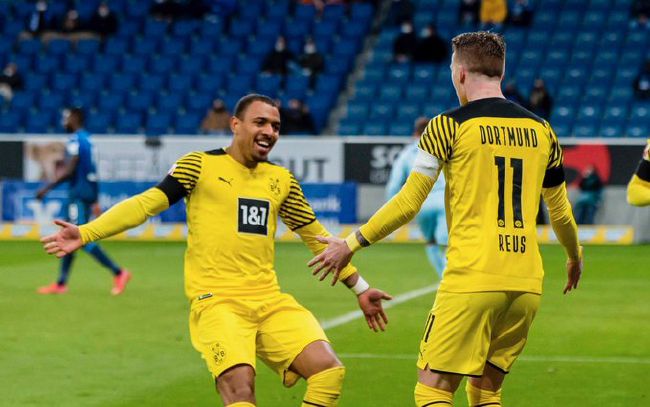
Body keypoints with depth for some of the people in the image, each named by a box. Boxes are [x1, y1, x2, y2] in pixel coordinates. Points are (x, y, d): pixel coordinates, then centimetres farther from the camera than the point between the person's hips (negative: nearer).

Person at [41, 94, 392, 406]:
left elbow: (315, 236, 25)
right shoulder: (201, 165, 2)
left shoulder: (281, 180, 15)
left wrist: (359, 287, 27)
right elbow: (147, 203, -5)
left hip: (270, 301, 5)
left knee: (328, 370, -11)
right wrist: (85, 233, -16)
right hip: (217, 301, -5)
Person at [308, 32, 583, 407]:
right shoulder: (541, 130, 12)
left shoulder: (449, 126, -3)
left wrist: (351, 245, 10)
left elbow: (408, 204, -2)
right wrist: (576, 258, 42)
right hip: (526, 283, 6)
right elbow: (561, 211, 23)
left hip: (472, 280, -5)